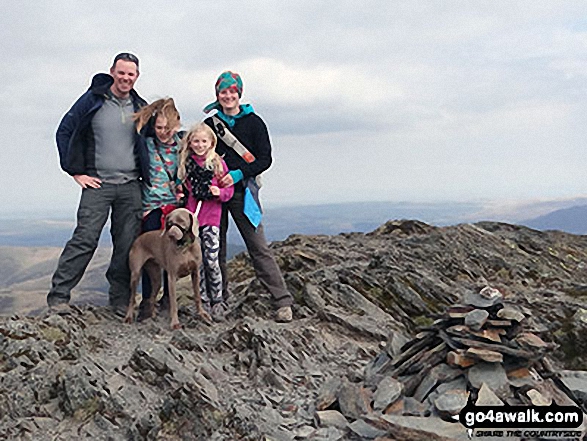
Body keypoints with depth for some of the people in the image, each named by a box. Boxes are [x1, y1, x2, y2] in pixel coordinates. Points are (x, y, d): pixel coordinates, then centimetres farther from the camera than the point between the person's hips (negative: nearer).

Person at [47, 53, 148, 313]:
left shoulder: (140, 107, 11)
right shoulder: (92, 100, 0)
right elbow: (64, 132, 2)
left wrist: (146, 175, 15)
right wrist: (76, 172, -3)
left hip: (130, 186, 4)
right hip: (97, 184, -3)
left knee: (127, 244, 3)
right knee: (85, 239, -10)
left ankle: (120, 298, 14)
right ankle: (59, 294, -2)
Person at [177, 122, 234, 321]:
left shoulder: (218, 163, 2)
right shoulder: (185, 163, 8)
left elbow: (229, 189, 4)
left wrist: (219, 192, -14)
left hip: (211, 217, -2)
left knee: (212, 260, -9)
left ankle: (217, 301, 4)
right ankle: (204, 302, 14)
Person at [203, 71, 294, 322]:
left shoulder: (253, 122, 3)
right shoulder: (210, 124, 12)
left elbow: (265, 159, -2)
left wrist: (238, 174, -14)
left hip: (242, 191, -3)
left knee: (258, 247, -9)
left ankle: (283, 301, -9)